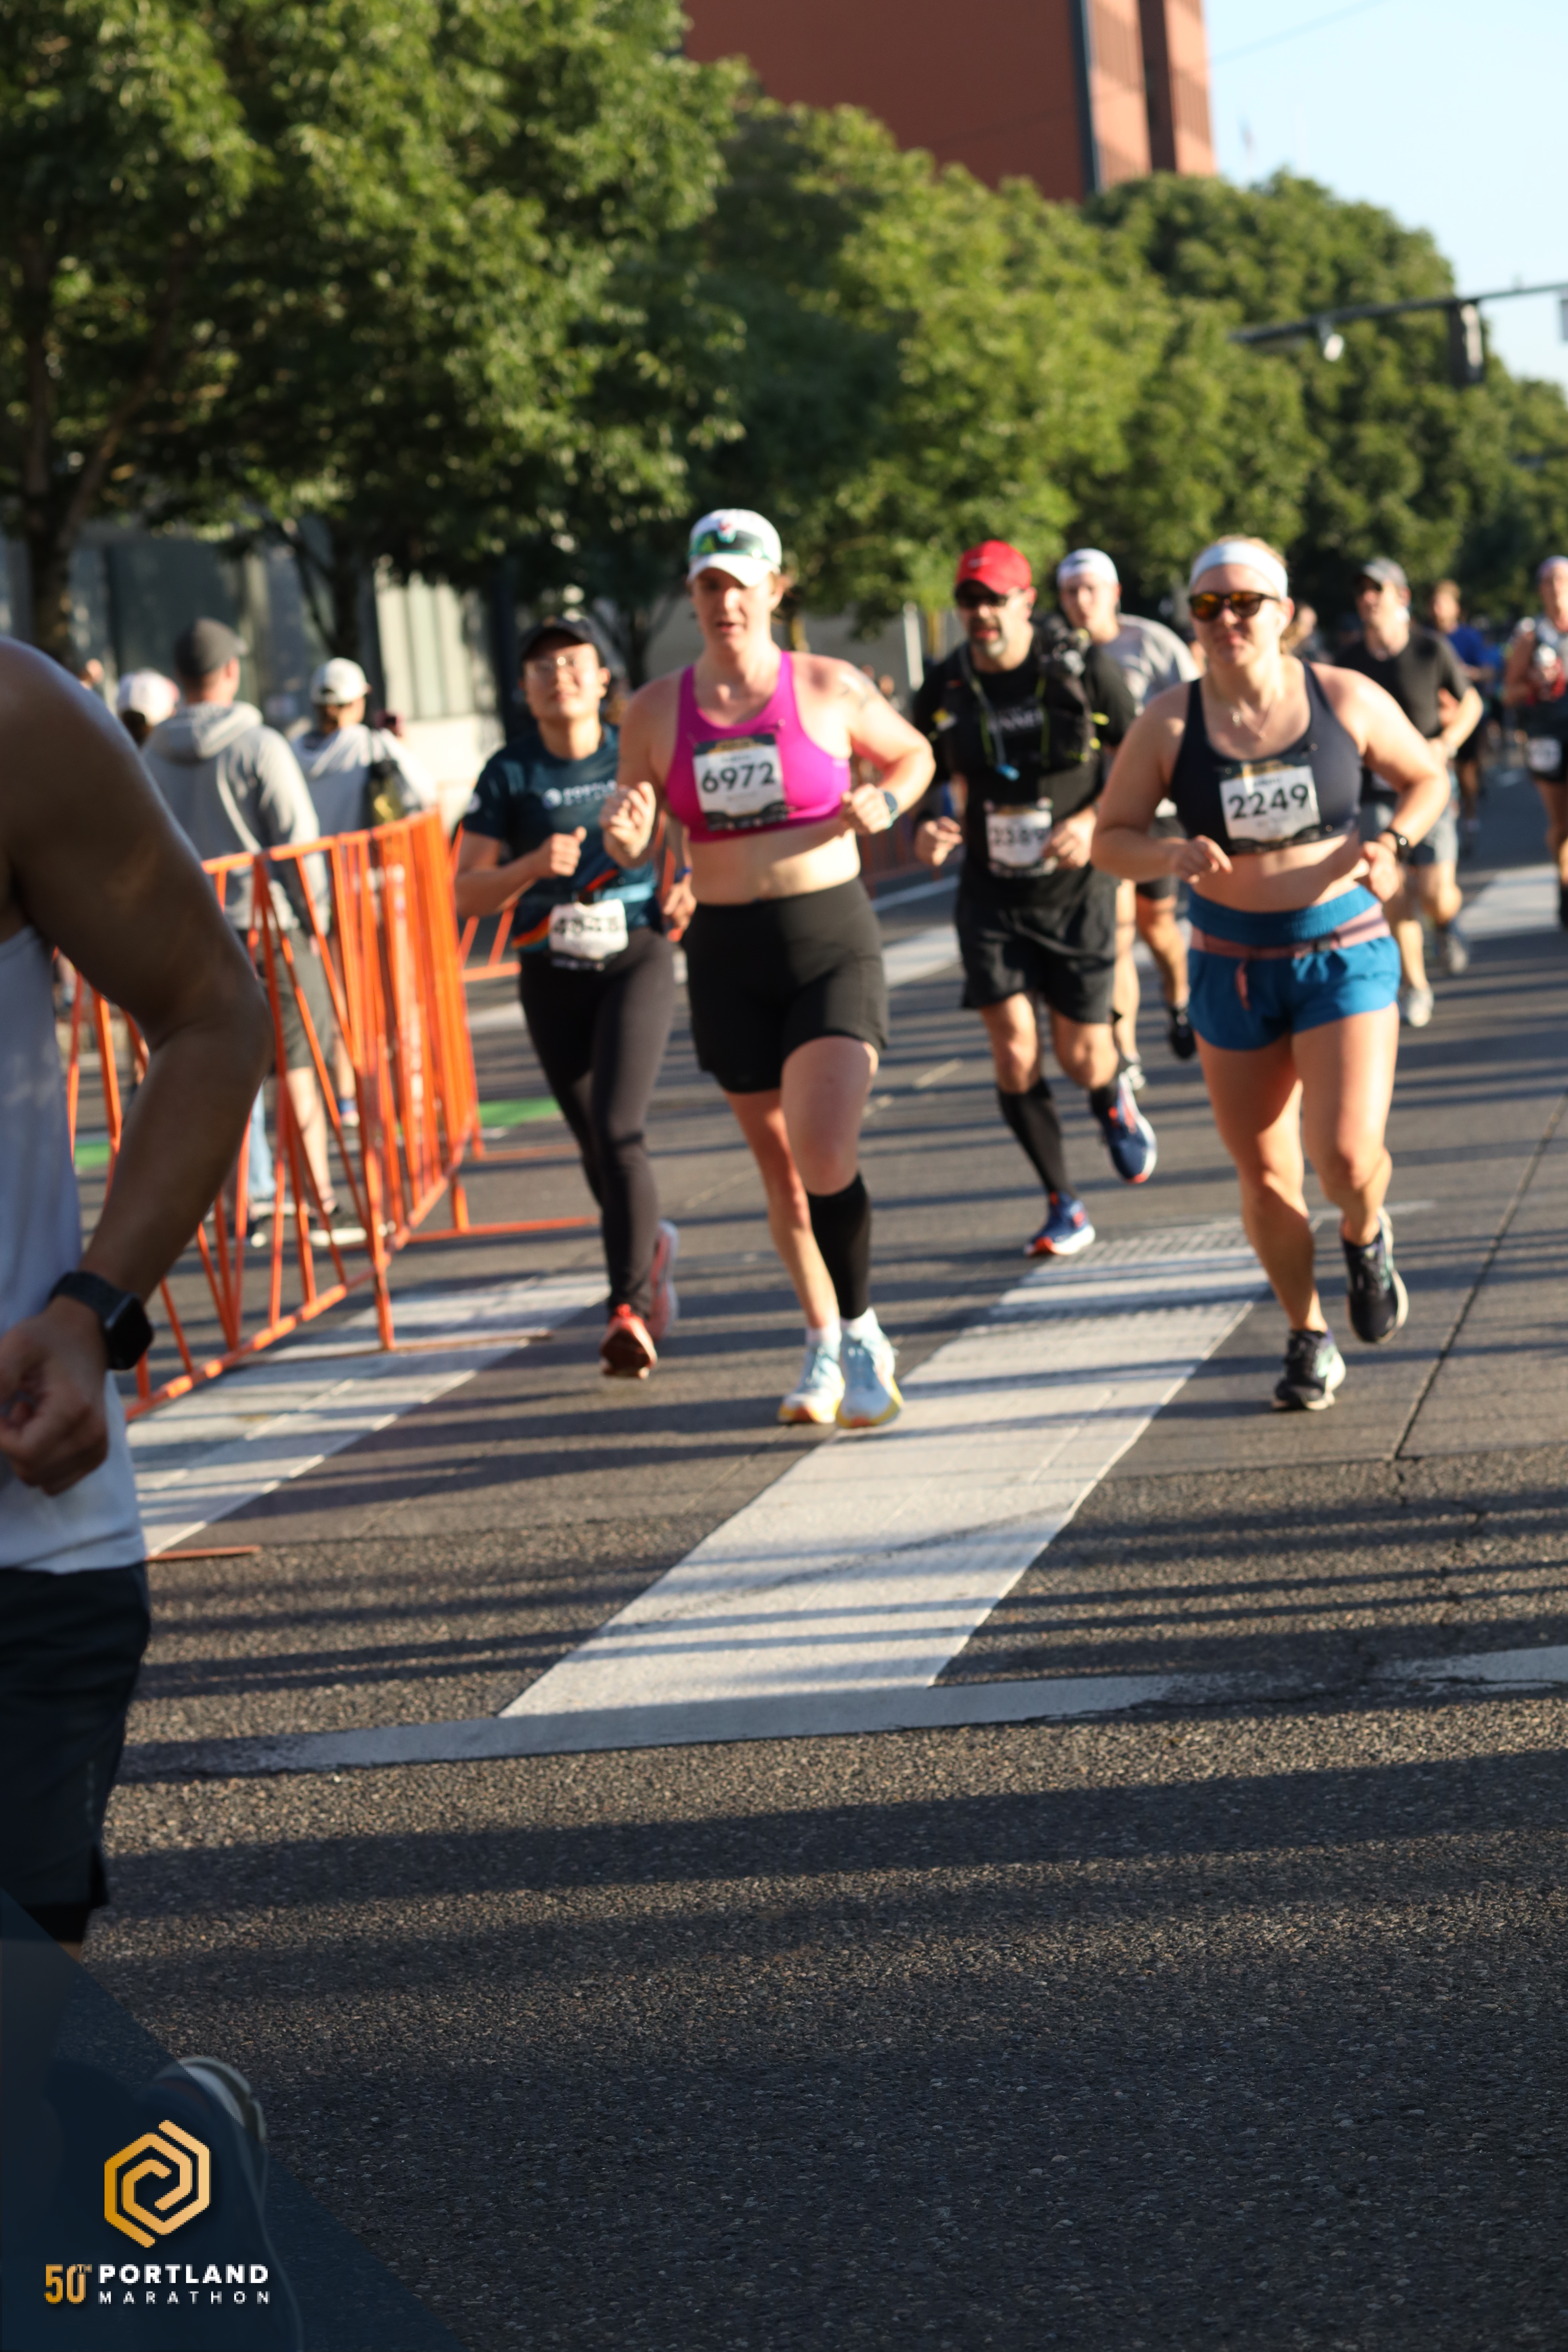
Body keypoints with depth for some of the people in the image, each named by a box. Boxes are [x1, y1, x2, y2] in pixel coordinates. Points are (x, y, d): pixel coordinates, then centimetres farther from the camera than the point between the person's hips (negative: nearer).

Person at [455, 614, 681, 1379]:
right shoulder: (509, 775, -1)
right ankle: (651, 1244, 42)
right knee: (596, 1146, 12)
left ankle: (630, 1309, -17)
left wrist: (683, 891, -5)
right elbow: (467, 895, -4)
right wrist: (534, 865, -21)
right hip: (553, 979, 2)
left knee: (618, 1132, -19)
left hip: (636, 962, -2)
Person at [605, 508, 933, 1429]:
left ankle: (863, 1334, 1)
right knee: (779, 1164, 11)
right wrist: (625, 834, -16)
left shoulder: (831, 689, -2)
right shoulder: (658, 711, 3)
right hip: (728, 955, 3)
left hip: (833, 943, -3)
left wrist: (884, 805, -6)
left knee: (824, 1153, -19)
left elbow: (913, 755, 15)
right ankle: (825, 1348, 29)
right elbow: (634, 844, 8)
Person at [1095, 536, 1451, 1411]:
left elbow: (1429, 777, 9)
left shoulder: (1347, 699, -5)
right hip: (1233, 966, 2)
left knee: (1348, 1157, -15)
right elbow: (1111, 838, 0)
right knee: (1265, 1174, 7)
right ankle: (1310, 1340, 27)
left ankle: (1367, 1238, 22)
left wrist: (1393, 842, -10)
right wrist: (1172, 856, -21)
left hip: (1344, 952, -1)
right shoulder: (1171, 723, -6)